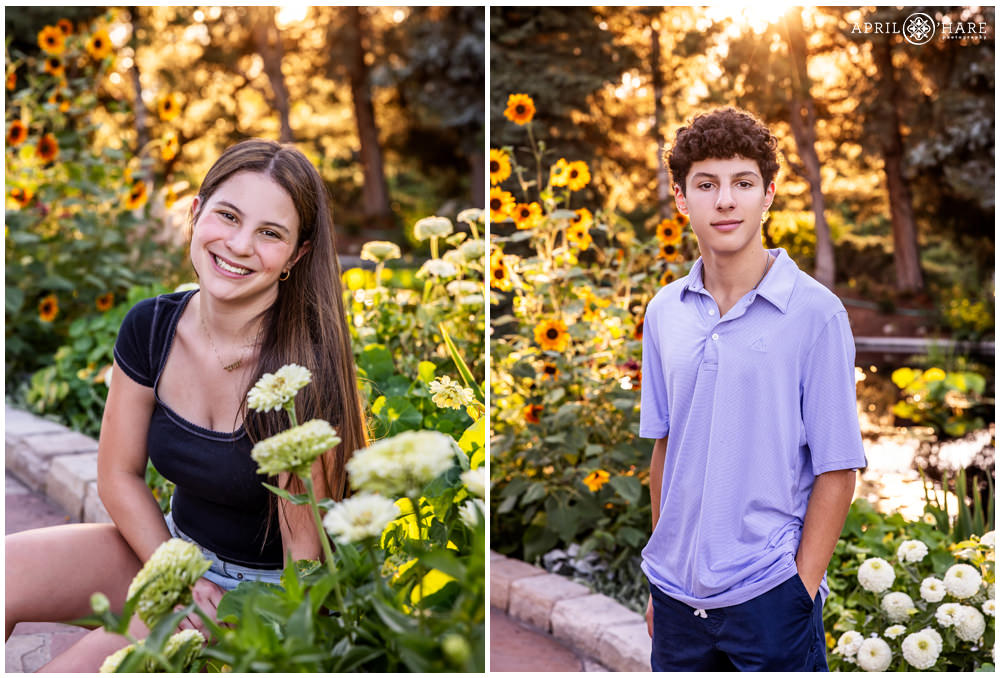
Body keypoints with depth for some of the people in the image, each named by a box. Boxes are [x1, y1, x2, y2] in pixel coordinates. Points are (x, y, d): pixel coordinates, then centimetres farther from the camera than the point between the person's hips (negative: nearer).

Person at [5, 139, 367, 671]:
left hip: (262, 588, -5)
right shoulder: (150, 328, -7)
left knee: (71, 667, -23)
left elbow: (304, 546, -18)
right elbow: (119, 475, 1)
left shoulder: (307, 368, -24)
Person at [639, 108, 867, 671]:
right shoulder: (664, 312, 4)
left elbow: (836, 470, -8)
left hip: (768, 591, -4)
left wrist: (802, 591, -10)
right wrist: (662, 578, 9)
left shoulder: (816, 313, -9)